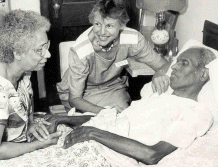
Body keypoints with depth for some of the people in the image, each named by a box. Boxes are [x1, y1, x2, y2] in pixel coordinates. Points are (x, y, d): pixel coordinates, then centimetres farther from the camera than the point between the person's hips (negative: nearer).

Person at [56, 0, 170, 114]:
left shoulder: (132, 40, -24)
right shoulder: (80, 52, -31)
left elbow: (164, 65, -12)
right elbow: (74, 99, -26)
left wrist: (160, 74, -38)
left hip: (113, 87, 3)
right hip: (82, 93, -2)